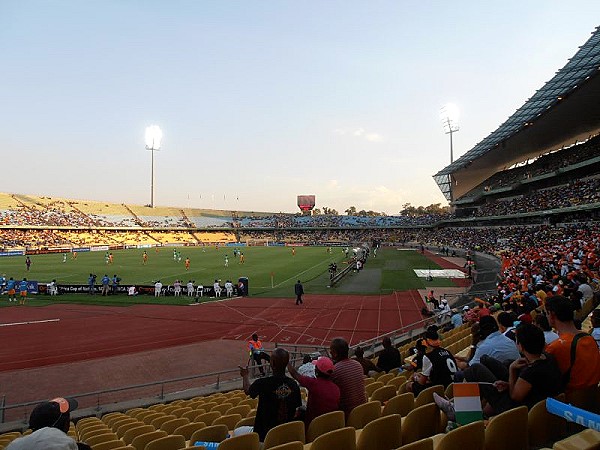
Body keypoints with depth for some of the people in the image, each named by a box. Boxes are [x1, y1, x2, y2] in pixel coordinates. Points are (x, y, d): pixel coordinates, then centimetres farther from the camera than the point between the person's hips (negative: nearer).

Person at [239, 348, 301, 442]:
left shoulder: (262, 383, -19)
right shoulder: (294, 385, -8)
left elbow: (247, 391, 3)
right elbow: (298, 411, 2)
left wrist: (245, 375, 21)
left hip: (263, 433, -4)